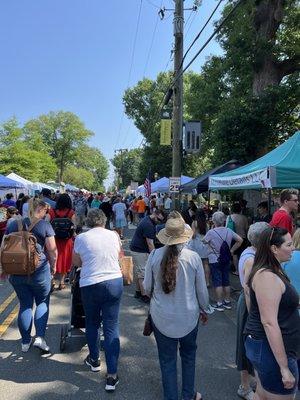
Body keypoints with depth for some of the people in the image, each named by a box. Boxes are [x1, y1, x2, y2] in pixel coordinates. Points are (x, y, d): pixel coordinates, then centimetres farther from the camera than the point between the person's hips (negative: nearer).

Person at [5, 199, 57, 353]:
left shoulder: (13, 224, 5)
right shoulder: (45, 226, -8)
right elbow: (52, 250, -10)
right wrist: (53, 266, 5)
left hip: (16, 272, 4)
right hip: (39, 271, -4)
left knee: (25, 305, 16)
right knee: (42, 303, 15)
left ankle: (25, 341, 24)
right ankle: (39, 337, 4)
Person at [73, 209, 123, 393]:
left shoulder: (81, 238, -4)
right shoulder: (114, 235, 1)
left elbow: (76, 262, 9)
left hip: (90, 285, -1)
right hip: (114, 282, 1)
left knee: (92, 323, 22)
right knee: (112, 327, 7)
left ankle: (94, 360, 41)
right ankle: (112, 375, 9)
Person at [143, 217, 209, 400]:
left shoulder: (154, 255, -15)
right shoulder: (193, 257, -15)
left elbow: (147, 287, -3)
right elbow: (202, 290, -4)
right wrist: (203, 309, 15)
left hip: (162, 317, 0)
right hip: (188, 316, 1)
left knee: (168, 359, 17)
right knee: (188, 355, 25)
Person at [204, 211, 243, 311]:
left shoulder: (211, 232, -17)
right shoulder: (229, 231, -3)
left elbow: (204, 241, -1)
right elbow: (240, 240, 2)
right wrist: (231, 250, 7)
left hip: (214, 261, -5)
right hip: (226, 260, 5)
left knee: (217, 282, 3)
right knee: (226, 281, 15)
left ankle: (219, 304, 9)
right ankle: (227, 302, 25)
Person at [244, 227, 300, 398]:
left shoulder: (272, 271, 8)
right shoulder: (268, 277, -24)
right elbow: (269, 323, -27)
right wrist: (284, 368, -24)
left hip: (264, 345, 10)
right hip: (271, 349, -10)